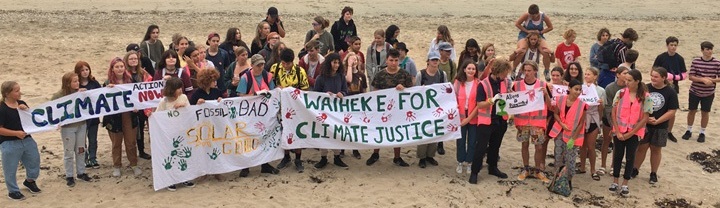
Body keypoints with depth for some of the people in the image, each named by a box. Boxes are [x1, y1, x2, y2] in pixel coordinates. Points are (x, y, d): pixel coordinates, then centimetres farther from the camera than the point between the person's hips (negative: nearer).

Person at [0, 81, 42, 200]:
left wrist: (26, 110, -12)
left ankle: (30, 181, 41)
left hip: (27, 140, 6)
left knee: (34, 161, 17)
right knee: (11, 169, 6)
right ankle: (13, 191, 23)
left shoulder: (21, 103, 3)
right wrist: (16, 133, -22)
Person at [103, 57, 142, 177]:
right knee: (116, 143, 12)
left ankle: (134, 164, 24)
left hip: (129, 115, 1)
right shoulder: (108, 83, -7)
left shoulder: (130, 80, 0)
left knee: (131, 142, 9)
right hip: (114, 117, -1)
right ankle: (116, 166, 25)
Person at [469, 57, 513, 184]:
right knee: (481, 147, -3)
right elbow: (479, 104, -17)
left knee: (495, 145, 18)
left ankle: (493, 168, 34)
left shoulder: (506, 82, 2)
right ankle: (474, 172, 6)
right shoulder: (483, 84, -15)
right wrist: (491, 100, -32)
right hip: (486, 121, -5)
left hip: (501, 120, 5)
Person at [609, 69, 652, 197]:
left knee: (630, 157, 7)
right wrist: (618, 131, -7)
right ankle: (615, 182, 22)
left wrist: (630, 133, -10)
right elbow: (614, 113, -2)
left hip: (634, 133, -1)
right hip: (619, 131, 2)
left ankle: (625, 184, 18)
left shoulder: (645, 97, -11)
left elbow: (645, 118, -9)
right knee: (618, 155, 10)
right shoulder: (620, 93, -6)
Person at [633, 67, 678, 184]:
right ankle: (635, 169, 24)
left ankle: (653, 173, 24)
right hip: (643, 125, 1)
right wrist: (644, 119, -15)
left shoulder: (670, 92, -8)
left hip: (660, 127, 0)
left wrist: (657, 121, -15)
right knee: (641, 148, 8)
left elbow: (672, 111, -9)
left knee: (656, 149, 11)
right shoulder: (645, 88, -5)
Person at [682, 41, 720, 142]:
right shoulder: (696, 61, -8)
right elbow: (691, 77, -9)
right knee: (692, 111, 11)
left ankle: (702, 133, 25)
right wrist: (703, 79, -24)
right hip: (694, 91, 0)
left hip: (708, 93, 0)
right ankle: (689, 130, 28)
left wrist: (711, 80, -22)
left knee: (705, 113, 10)